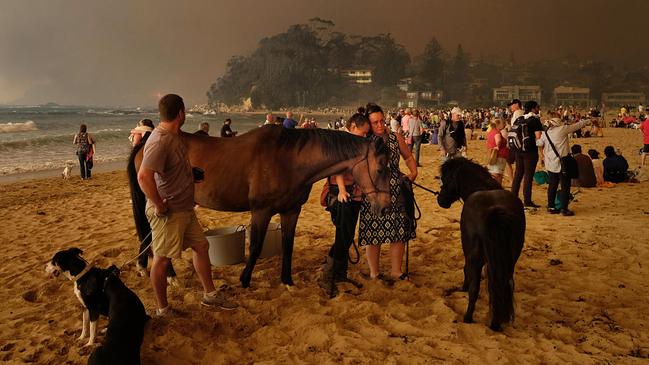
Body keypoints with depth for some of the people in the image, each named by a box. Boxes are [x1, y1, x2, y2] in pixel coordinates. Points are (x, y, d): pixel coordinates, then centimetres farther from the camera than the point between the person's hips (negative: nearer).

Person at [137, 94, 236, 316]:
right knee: (162, 259, 5)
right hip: (168, 212, -10)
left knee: (201, 246, 17)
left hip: (185, 208, 10)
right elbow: (143, 176, -35)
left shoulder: (175, 135, 7)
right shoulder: (160, 141, -24)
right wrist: (159, 206, -26)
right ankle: (162, 309, 20)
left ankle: (209, 295, 32)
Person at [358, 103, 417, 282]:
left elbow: (408, 157, 17)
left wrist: (413, 172, 0)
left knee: (399, 232, 7)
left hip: (396, 192, 4)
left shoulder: (396, 138, 4)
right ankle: (374, 273, 21)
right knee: (373, 233, 4)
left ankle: (396, 271, 25)